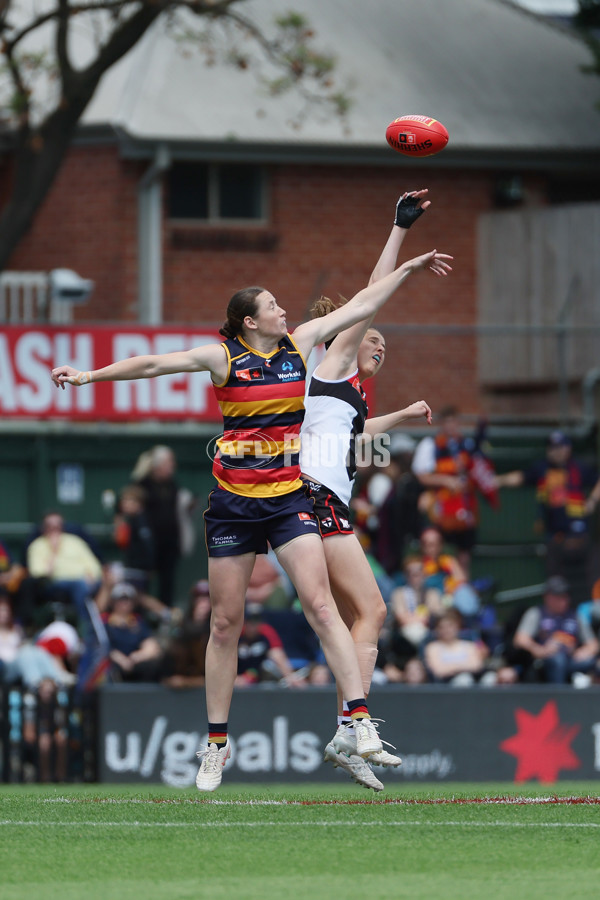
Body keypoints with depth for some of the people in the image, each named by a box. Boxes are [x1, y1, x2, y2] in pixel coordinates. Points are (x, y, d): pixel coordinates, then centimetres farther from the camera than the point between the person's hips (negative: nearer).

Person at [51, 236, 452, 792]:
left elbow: (360, 306, 13)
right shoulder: (223, 356, -3)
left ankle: (359, 718, -16)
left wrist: (410, 267, 16)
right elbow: (155, 364, -5)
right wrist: (89, 376, -11)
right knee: (226, 623, 4)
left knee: (320, 605, -13)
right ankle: (216, 742, 13)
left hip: (288, 497, 1)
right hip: (232, 501, -1)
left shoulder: (298, 344, 5)